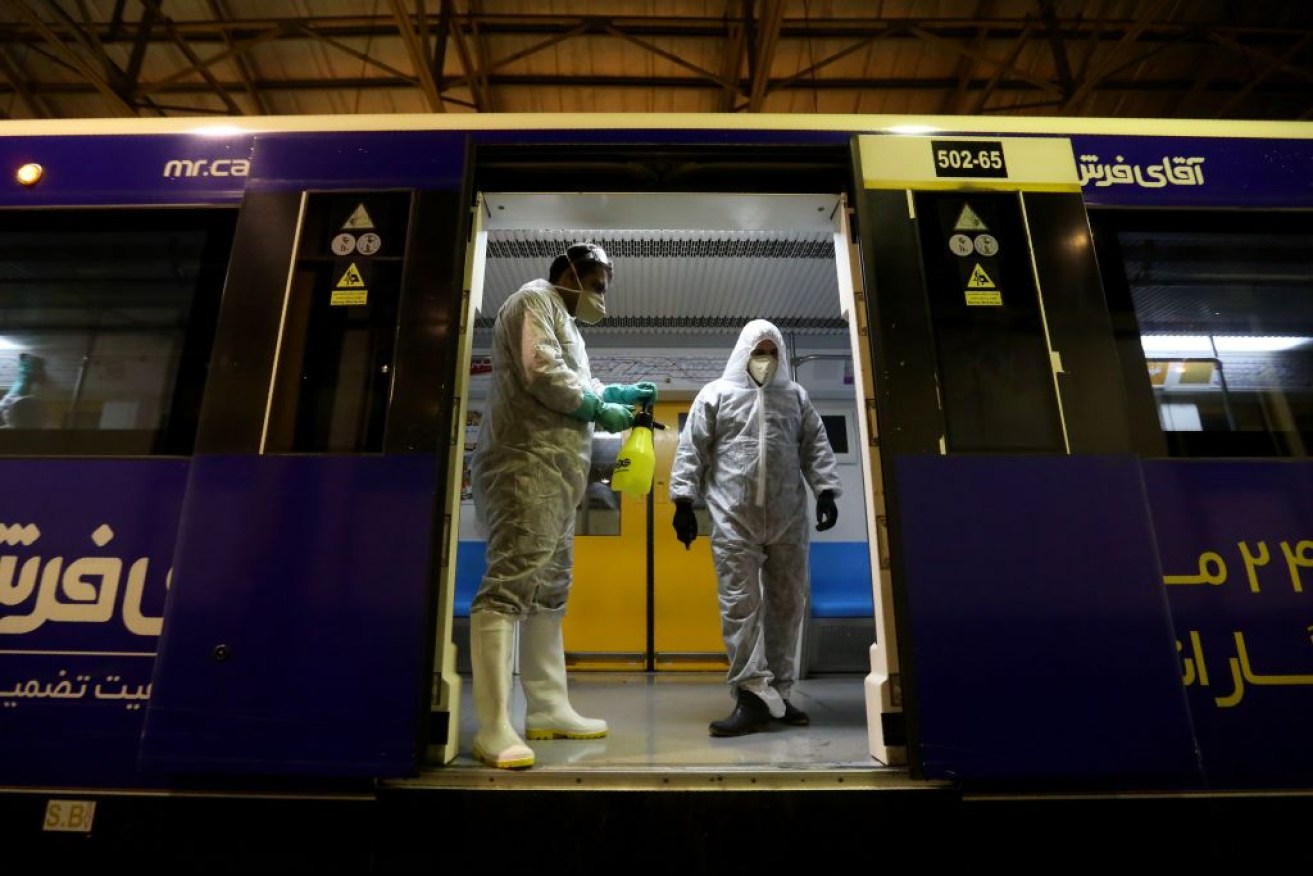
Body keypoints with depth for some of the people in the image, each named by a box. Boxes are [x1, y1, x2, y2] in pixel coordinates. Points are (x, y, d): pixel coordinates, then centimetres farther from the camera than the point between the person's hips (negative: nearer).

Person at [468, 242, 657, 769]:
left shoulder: (562, 320, 29)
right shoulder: (535, 300, -1)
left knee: (549, 591, 10)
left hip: (554, 474, 11)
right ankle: (494, 730, -14)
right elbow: (544, 376, -15)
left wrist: (619, 393, 13)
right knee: (509, 585, -15)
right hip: (525, 468, -11)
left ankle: (547, 710, 17)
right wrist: (601, 408, -5)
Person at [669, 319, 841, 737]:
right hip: (733, 518, -3)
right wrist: (684, 501, -4)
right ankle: (753, 696, -4)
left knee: (787, 603, 6)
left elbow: (816, 448, 13)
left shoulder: (796, 396, 16)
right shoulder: (715, 394, 9)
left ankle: (778, 694, 17)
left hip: (788, 519, 3)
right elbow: (691, 450, 3)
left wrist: (826, 492, 1)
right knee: (740, 603, -7)